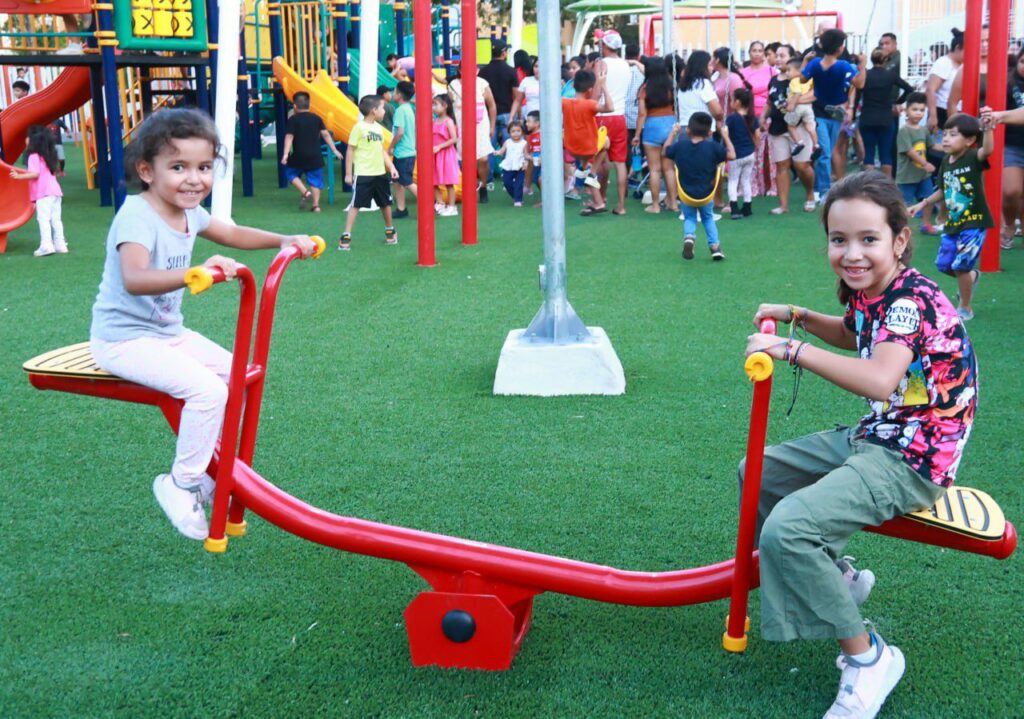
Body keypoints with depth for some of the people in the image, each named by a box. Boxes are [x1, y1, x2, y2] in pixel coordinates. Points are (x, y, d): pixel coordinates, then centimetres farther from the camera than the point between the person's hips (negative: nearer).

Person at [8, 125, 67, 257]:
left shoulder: (34, 156, -7)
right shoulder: (49, 155, 18)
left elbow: (35, 174, -17)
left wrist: (18, 176, -12)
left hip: (43, 193, -8)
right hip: (55, 190, 8)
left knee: (43, 219, -9)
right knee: (55, 219, 11)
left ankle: (46, 246, -16)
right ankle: (60, 244, 11)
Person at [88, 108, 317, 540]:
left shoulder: (189, 213, 2)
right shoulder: (137, 215, -25)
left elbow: (233, 234, 21)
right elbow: (134, 278, -43)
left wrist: (286, 240, 9)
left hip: (168, 332, 9)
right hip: (124, 338, -9)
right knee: (206, 389, -24)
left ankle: (209, 471, 19)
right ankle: (181, 485, -7)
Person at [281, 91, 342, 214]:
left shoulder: (293, 119, -5)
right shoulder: (316, 118, 5)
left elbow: (289, 137, -13)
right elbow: (325, 134, 5)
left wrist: (285, 154, -18)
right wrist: (334, 150, 10)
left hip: (299, 156, -3)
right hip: (315, 156, 3)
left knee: (291, 173, 17)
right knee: (315, 180, 9)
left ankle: (305, 192, -3)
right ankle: (316, 205, 3)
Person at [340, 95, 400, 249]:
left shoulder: (378, 127, 9)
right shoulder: (359, 127, -10)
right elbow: (350, 151, -8)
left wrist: (391, 167, 9)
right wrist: (348, 174, -9)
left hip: (380, 173, 6)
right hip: (363, 174, -6)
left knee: (385, 202, 17)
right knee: (356, 204, -6)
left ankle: (390, 231, 36)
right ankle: (346, 236, -2)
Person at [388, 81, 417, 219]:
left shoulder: (400, 110, -16)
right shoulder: (410, 109, 12)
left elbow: (400, 132, -24)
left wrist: (391, 147, -12)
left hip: (403, 153, -9)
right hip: (409, 150, 9)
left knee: (408, 183, -6)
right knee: (397, 181, 13)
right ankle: (401, 209, 17)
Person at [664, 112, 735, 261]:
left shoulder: (680, 145, -10)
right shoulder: (712, 147, -15)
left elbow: (665, 151, 9)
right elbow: (732, 155, -6)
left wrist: (673, 134, 20)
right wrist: (725, 136, 4)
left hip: (686, 194, 0)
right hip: (706, 195, 0)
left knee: (689, 218, 21)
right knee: (708, 218, 25)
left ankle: (689, 236, -12)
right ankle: (715, 245, 10)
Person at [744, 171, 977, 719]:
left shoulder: (911, 299, -23)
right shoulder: (868, 293, 5)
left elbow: (879, 379, -41)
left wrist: (792, 349, -35)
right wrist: (798, 316, 17)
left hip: (913, 458, -10)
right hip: (873, 436, 10)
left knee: (788, 529, -25)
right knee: (758, 473, 15)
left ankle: (867, 657, -8)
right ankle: (837, 577, 28)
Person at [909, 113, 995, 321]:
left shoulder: (973, 158, -16)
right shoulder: (946, 162, 3)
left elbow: (987, 150, -40)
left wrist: (987, 128, -56)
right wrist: (923, 203, 14)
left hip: (974, 223, -7)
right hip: (952, 223, 7)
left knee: (960, 266, -7)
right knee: (943, 265, 11)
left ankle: (966, 309, 13)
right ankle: (973, 276, 43)